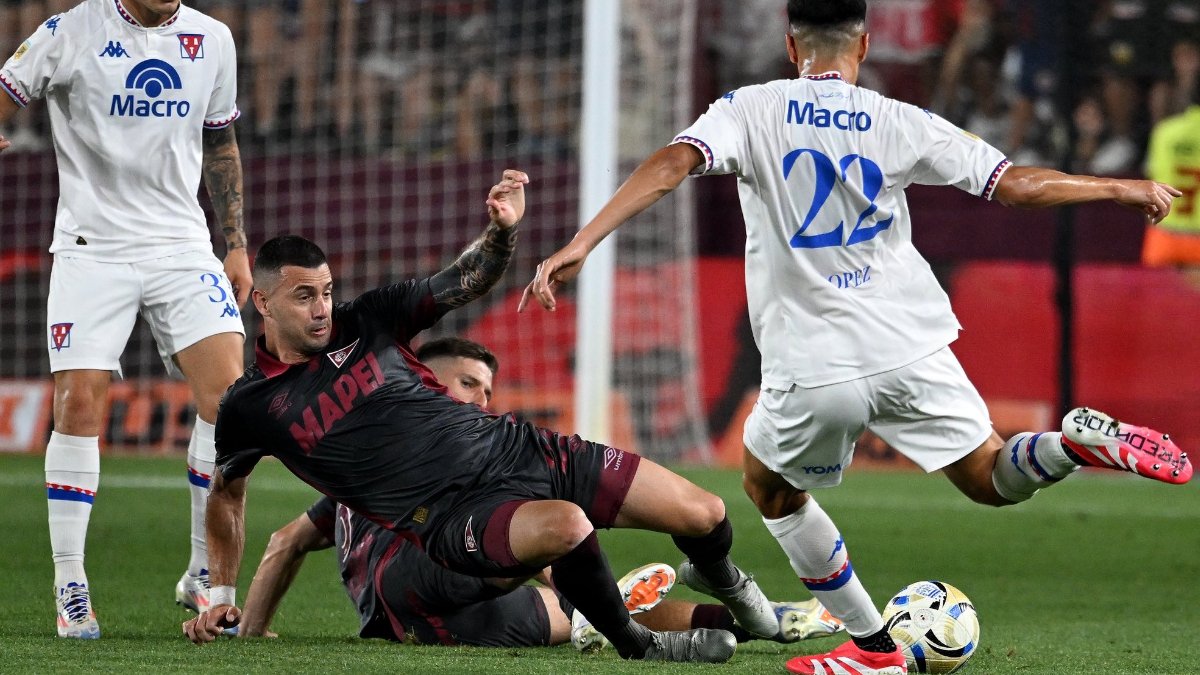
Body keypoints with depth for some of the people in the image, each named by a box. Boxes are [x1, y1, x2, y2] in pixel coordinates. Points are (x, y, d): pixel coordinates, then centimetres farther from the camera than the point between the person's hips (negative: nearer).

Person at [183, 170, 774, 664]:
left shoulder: (367, 320, 4)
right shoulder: (249, 407, 0)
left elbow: (469, 281, 8)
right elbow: (226, 493, 17)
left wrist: (502, 229, -12)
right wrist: (220, 596, 15)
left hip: (514, 448, 4)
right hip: (459, 516, -4)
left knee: (704, 515, -3)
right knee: (566, 525, -40)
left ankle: (718, 577, 35)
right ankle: (636, 646, -16)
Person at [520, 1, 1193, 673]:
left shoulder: (751, 110, -1)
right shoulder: (899, 122, 2)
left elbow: (674, 162, -18)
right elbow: (1016, 184, 1)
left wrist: (581, 243, -21)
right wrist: (1124, 189, 15)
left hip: (810, 370, -2)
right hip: (912, 353, 2)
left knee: (771, 489, 25)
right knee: (991, 480, 16)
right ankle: (1084, 438, -17)